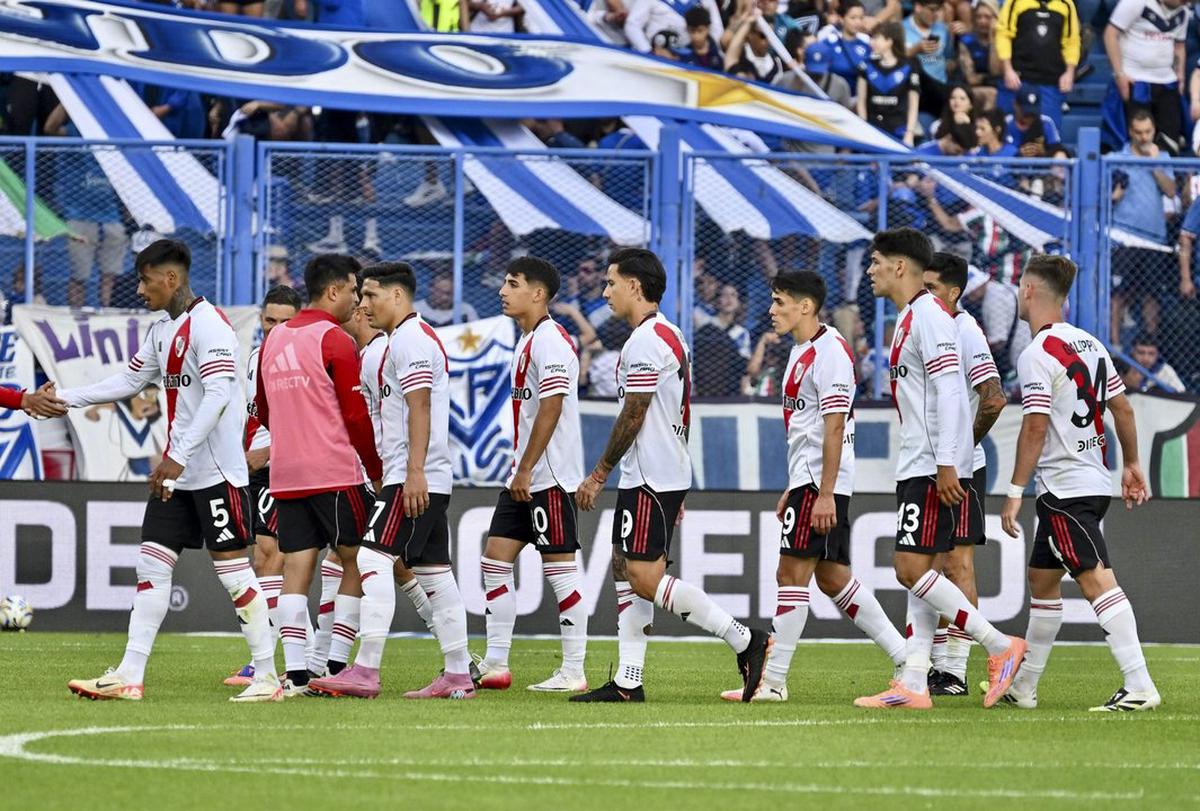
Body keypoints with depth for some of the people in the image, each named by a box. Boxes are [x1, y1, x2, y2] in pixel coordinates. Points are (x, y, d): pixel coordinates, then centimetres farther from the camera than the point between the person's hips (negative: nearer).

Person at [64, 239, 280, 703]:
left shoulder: (207, 325, -15)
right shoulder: (162, 330, 14)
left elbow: (218, 395, -23)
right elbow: (130, 381, 26)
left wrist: (178, 458, -27)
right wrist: (65, 399, 21)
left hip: (216, 472, -9)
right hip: (176, 473, 9)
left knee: (232, 568, -5)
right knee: (152, 564, 5)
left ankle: (267, 677, 1)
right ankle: (130, 677, 5)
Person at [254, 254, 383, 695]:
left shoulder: (273, 339, 14)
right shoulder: (335, 340, -8)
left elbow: (262, 409, 23)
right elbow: (357, 414, -10)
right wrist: (377, 469, 1)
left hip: (285, 475, 6)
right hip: (335, 473, -6)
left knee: (296, 568, 3)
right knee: (357, 562, 4)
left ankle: (296, 674, -5)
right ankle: (337, 664, -2)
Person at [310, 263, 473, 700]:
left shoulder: (410, 339, -10)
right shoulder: (411, 338, 22)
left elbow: (420, 409, -19)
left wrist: (414, 474, -25)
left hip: (413, 480, -11)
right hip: (428, 482, 11)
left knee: (374, 560, -15)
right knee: (433, 572, 9)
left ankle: (366, 671, -19)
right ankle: (458, 675, 10)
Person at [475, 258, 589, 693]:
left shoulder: (550, 342, -14)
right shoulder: (527, 342, 16)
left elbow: (551, 409, -21)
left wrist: (526, 469, -21)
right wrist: (519, 471, 19)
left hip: (549, 476, -10)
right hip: (524, 477, 10)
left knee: (559, 566, -5)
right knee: (495, 559, 7)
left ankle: (574, 671, -1)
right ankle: (495, 664, 10)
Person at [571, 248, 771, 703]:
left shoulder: (647, 340, -15)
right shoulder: (668, 334, 17)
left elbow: (633, 417, -17)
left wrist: (599, 475, -10)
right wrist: (677, 489, 22)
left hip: (651, 478, -11)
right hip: (644, 477, 11)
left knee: (644, 577, -13)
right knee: (625, 569, 9)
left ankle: (745, 642, -12)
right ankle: (627, 682, 8)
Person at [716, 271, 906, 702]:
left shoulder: (829, 351, -14)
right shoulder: (802, 352, 18)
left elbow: (834, 425, -20)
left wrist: (824, 493, -23)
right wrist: (793, 489, 25)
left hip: (821, 483, -10)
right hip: (808, 481, 10)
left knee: (792, 573, -9)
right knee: (832, 577, 10)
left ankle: (773, 680, -8)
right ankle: (905, 657, 13)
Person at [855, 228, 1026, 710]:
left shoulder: (928, 315, -12)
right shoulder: (908, 318, 19)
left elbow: (948, 390, -20)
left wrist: (945, 464, -24)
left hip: (935, 469, -10)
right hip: (915, 468, 10)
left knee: (912, 570, -13)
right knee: (921, 572, 7)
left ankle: (1000, 647, -9)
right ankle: (914, 685, 6)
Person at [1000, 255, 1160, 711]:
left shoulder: (1038, 355, -14)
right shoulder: (1089, 344, 11)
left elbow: (1035, 427, -19)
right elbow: (1122, 407, 15)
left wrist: (1015, 493, -15)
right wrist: (1131, 464, 24)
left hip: (1065, 488, -10)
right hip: (1094, 481, 10)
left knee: (1097, 581, -16)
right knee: (1042, 579, 19)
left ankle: (1139, 686, -24)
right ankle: (1023, 687, 26)